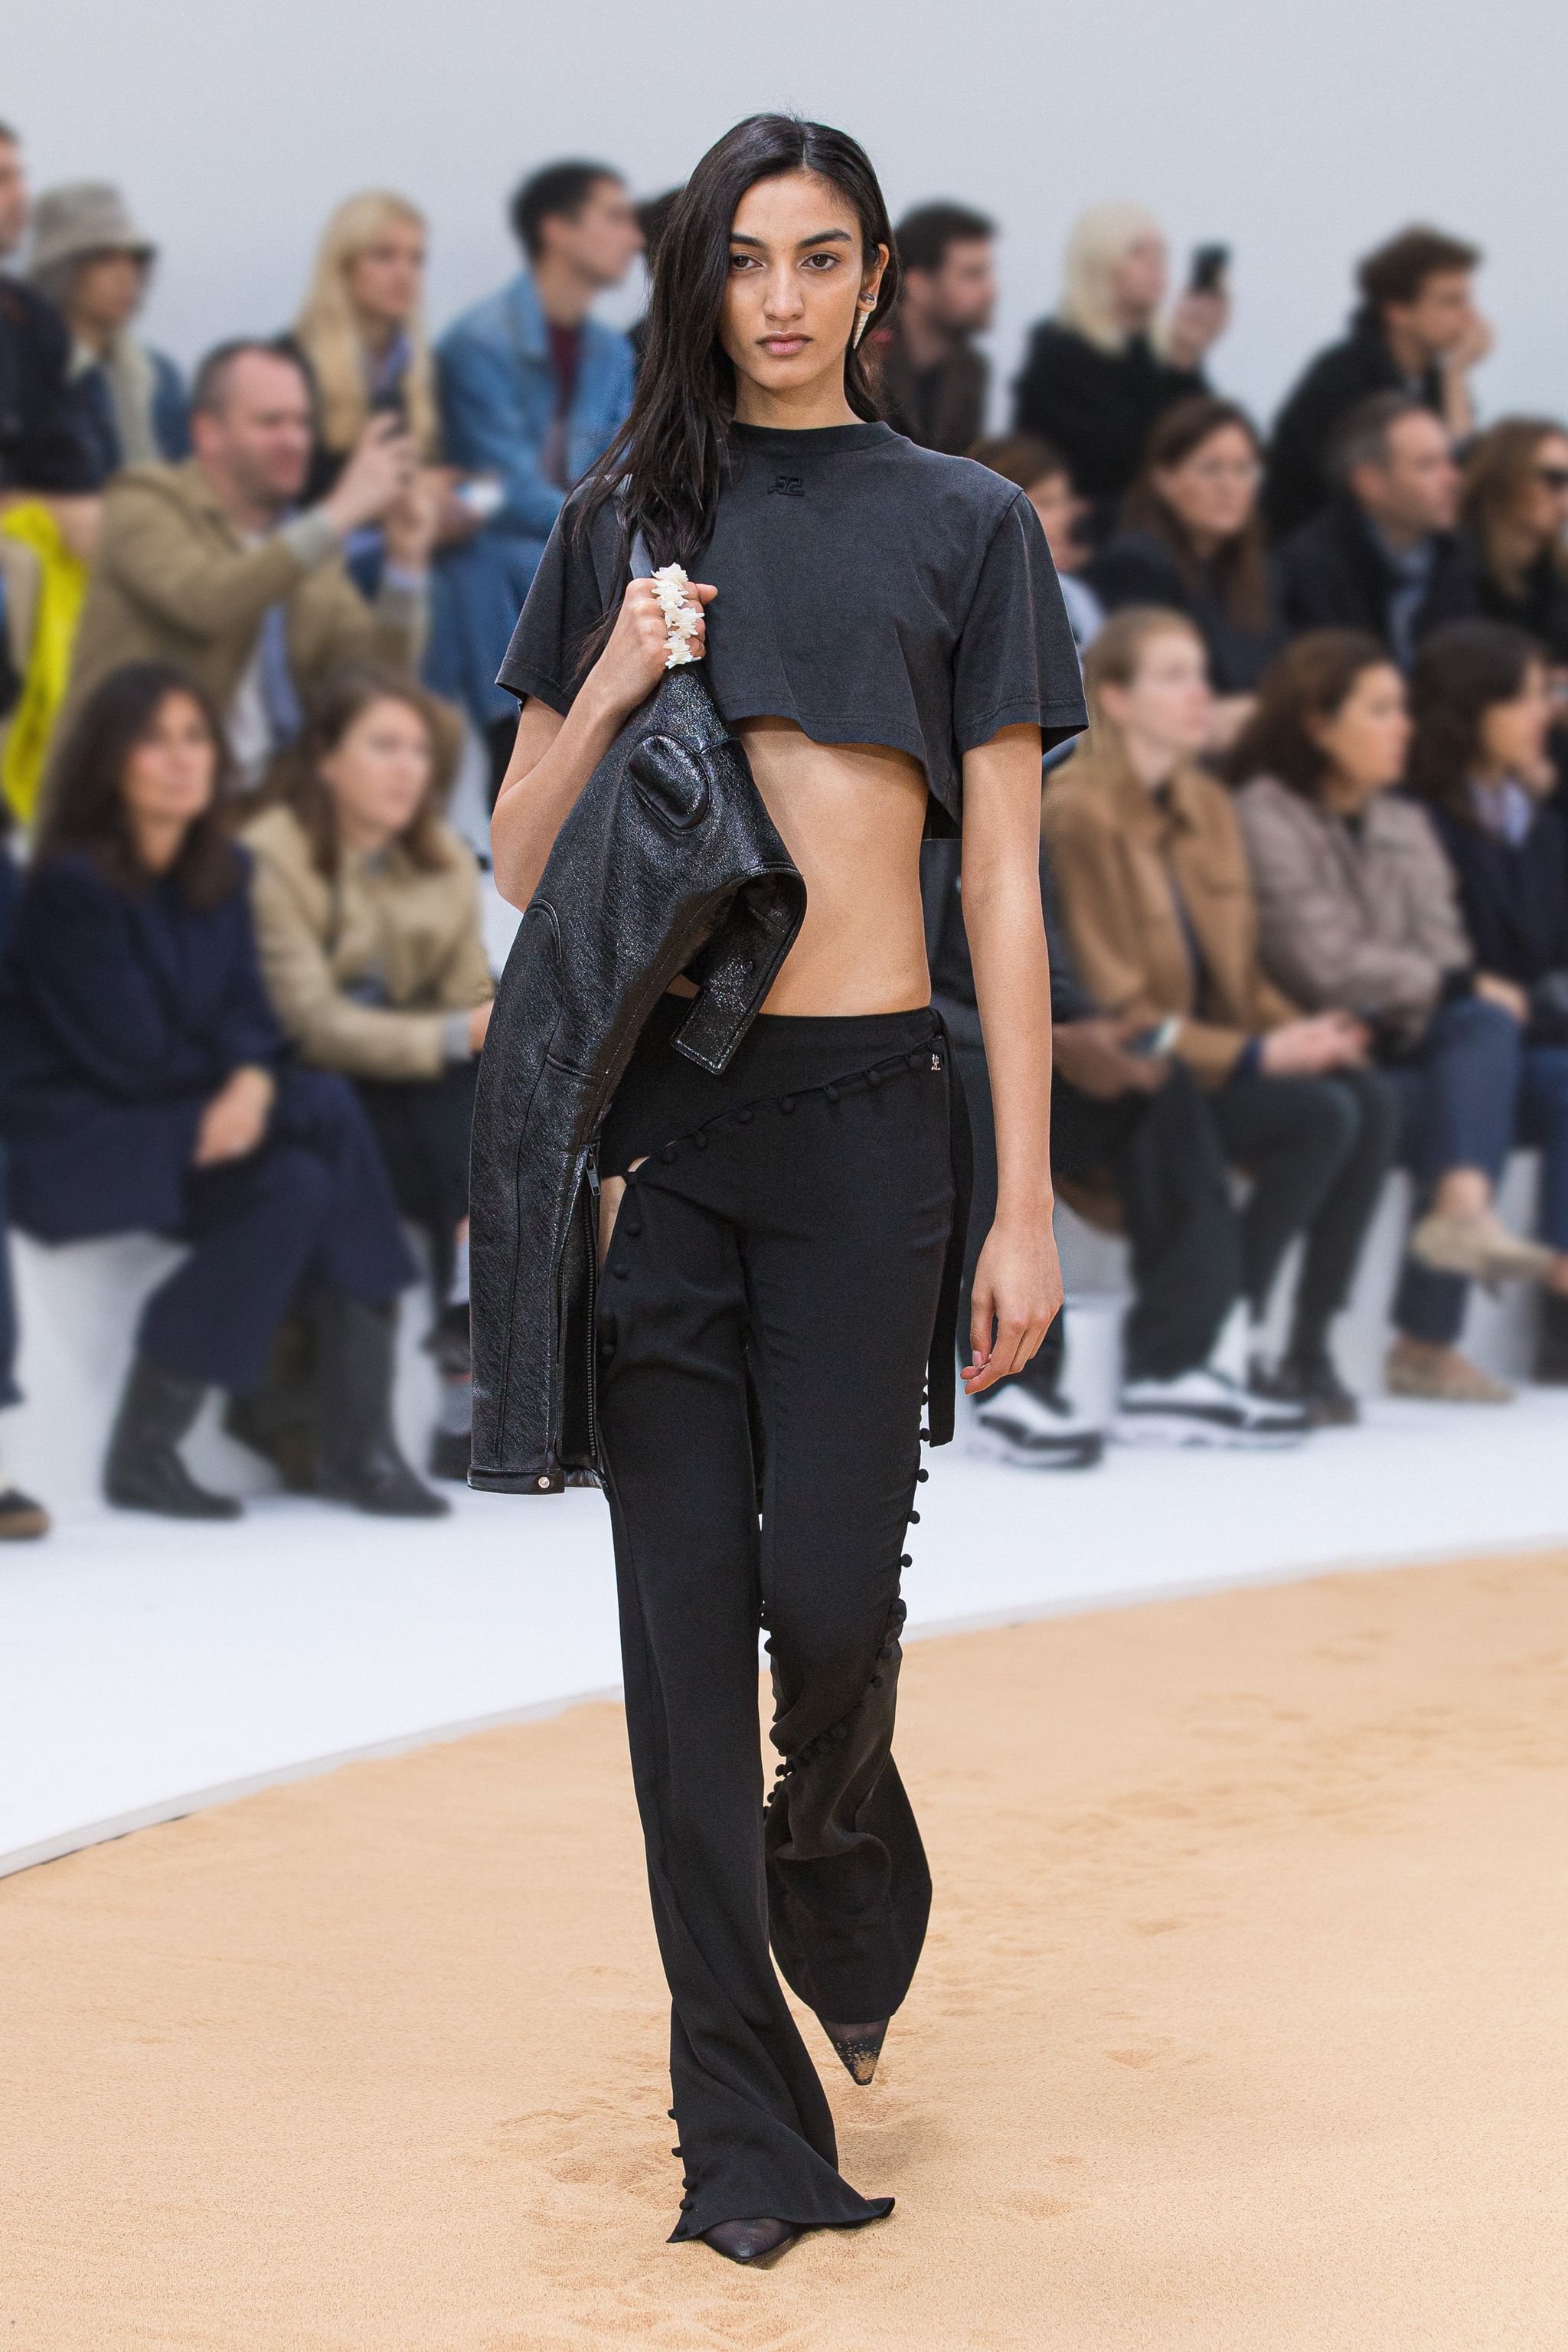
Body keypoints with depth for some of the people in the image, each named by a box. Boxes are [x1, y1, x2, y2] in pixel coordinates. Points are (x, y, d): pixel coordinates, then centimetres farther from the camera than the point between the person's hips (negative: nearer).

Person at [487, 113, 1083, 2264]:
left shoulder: (963, 527, 6)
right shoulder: (627, 528, 11)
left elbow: (1004, 885, 3)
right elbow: (519, 861, 13)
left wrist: (1026, 1205, -2)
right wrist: (607, 691, -7)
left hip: (869, 1117, -2)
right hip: (661, 1113, 2)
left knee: (829, 1598, -6)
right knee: (686, 1617, 0)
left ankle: (847, 1869, 31)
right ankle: (744, 2133, 7)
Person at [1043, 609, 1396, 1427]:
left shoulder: (1208, 806, 13)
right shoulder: (1079, 812, -13)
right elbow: (1109, 1002, -16)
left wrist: (1300, 1029, -4)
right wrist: (1258, 1054, -20)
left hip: (1218, 1049, 8)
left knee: (1370, 1102, -18)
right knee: (1323, 1115, -26)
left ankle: (1308, 1350, -14)